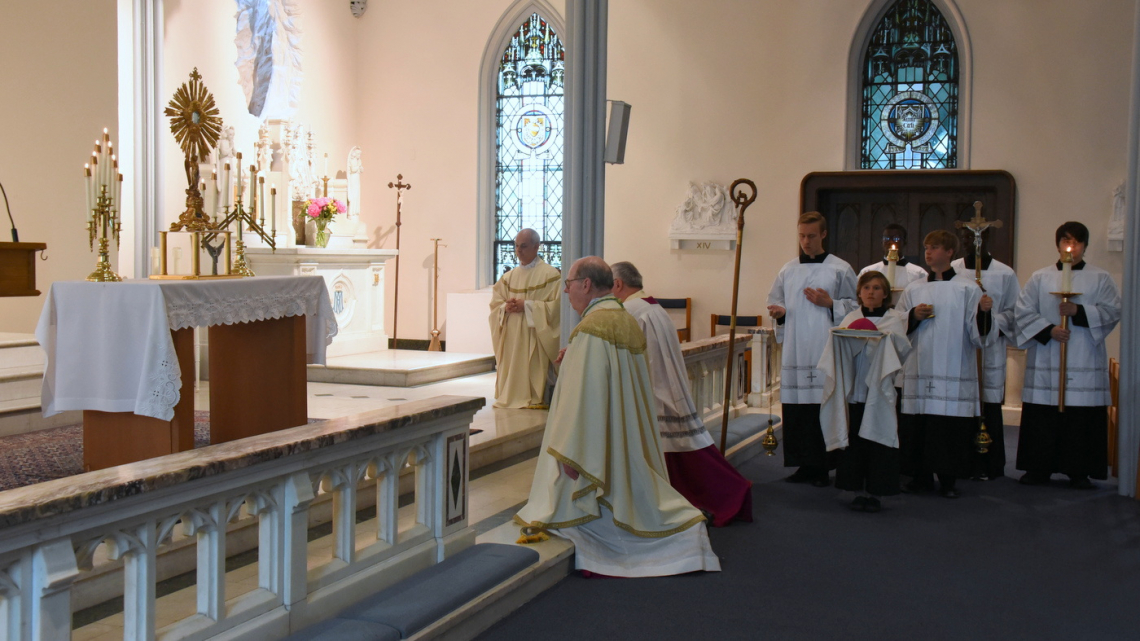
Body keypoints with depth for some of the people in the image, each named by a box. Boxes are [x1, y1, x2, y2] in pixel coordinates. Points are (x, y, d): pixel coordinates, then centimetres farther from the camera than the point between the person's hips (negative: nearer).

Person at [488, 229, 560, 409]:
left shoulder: (550, 274, -3)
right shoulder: (508, 277, 15)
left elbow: (555, 305, -11)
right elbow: (495, 304, 14)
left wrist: (527, 306, -16)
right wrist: (505, 307, -9)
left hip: (535, 336, -5)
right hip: (511, 338, 5)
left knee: (534, 368, -9)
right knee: (510, 368, 3)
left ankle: (535, 399, -3)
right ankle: (510, 397, 11)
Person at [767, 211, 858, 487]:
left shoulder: (840, 269, 5)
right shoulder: (788, 271, 15)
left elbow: (856, 306, 5)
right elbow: (774, 302, 21)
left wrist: (830, 304, -10)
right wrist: (779, 312, 0)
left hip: (826, 351, -3)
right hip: (795, 349, 4)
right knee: (796, 411, 2)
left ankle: (824, 467, 2)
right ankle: (804, 464, 11)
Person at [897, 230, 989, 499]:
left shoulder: (968, 290, 3)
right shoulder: (913, 290, 12)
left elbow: (978, 335, -2)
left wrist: (983, 312, -21)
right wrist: (914, 317, -6)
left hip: (954, 374, -3)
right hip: (919, 372, 3)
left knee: (951, 428, -4)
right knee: (917, 426, 2)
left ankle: (948, 479, 9)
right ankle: (922, 475, 14)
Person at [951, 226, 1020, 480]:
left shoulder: (1004, 274, 5)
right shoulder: (951, 271, 7)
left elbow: (1015, 312, 5)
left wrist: (993, 321, -10)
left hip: (990, 350, -1)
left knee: (989, 407, 0)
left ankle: (990, 466, 10)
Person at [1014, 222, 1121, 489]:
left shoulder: (1100, 279, 9)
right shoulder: (1040, 278, 9)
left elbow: (1112, 311, 0)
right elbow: (1023, 311, 3)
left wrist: (1079, 311, -13)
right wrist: (1048, 329, -11)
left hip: (1086, 363, 0)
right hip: (1045, 362, 1)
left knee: (1082, 419, -3)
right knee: (1041, 418, 0)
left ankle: (1079, 471, 6)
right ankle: (1038, 468, 9)